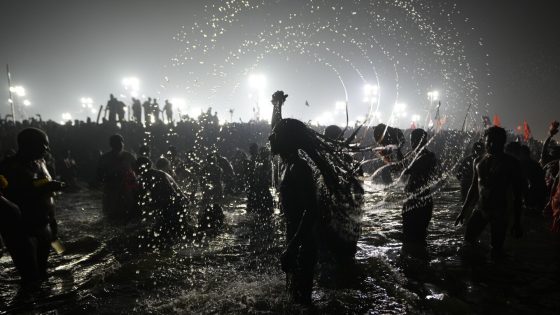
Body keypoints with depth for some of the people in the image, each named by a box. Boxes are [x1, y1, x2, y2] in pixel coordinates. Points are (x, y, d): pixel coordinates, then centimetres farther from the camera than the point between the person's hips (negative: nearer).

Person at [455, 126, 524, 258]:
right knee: (469, 239, 5)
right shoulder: (480, 161, 7)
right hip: (481, 209, 5)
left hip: (500, 213, -5)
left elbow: (517, 193, -6)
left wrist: (517, 222, -8)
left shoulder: (510, 163, -7)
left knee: (496, 251, -3)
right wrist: (464, 210, 16)